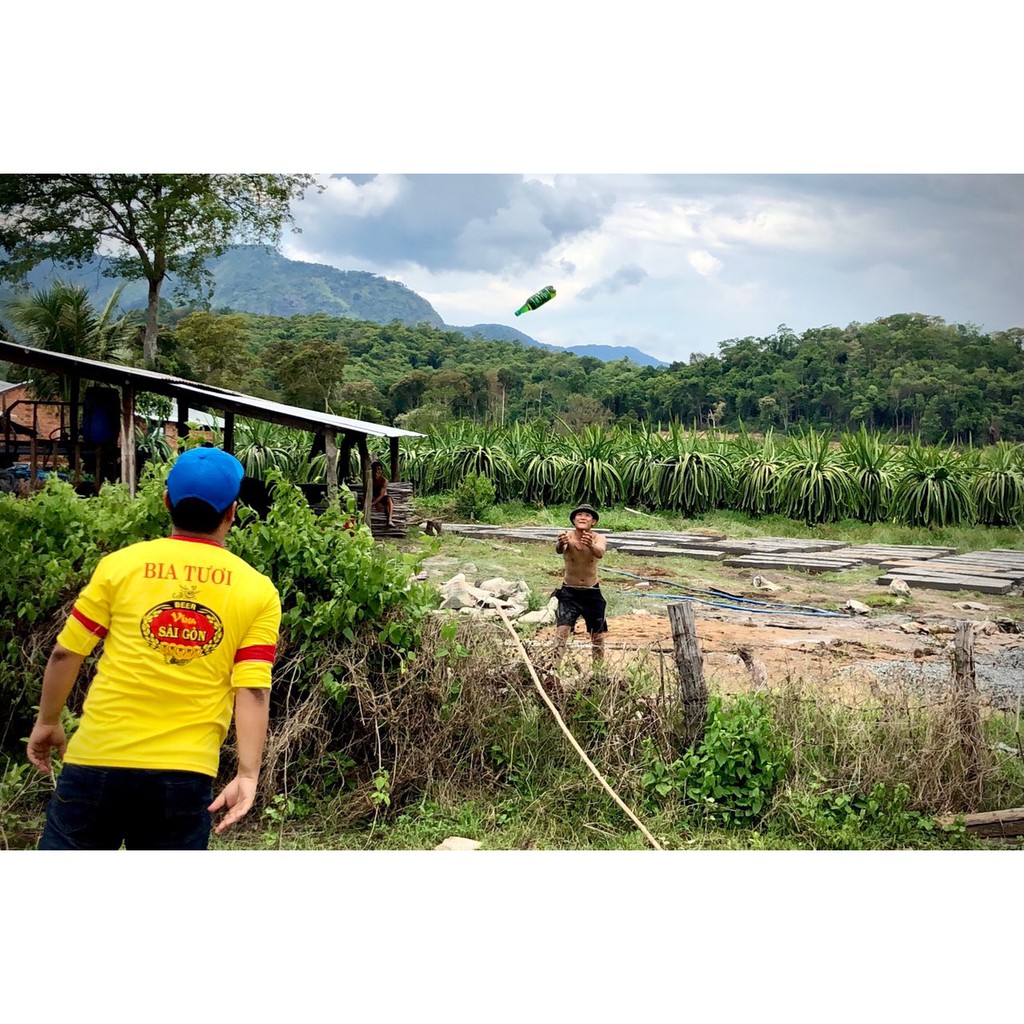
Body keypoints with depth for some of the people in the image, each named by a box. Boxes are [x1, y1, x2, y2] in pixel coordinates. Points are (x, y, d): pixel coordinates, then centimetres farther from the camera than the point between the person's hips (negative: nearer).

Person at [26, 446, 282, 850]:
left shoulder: (120, 564, -1)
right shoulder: (258, 591, -1)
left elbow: (65, 654, 1)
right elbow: (253, 690, -8)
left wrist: (47, 722, 15)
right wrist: (247, 774, -9)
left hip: (98, 759, 0)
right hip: (184, 773, 0)